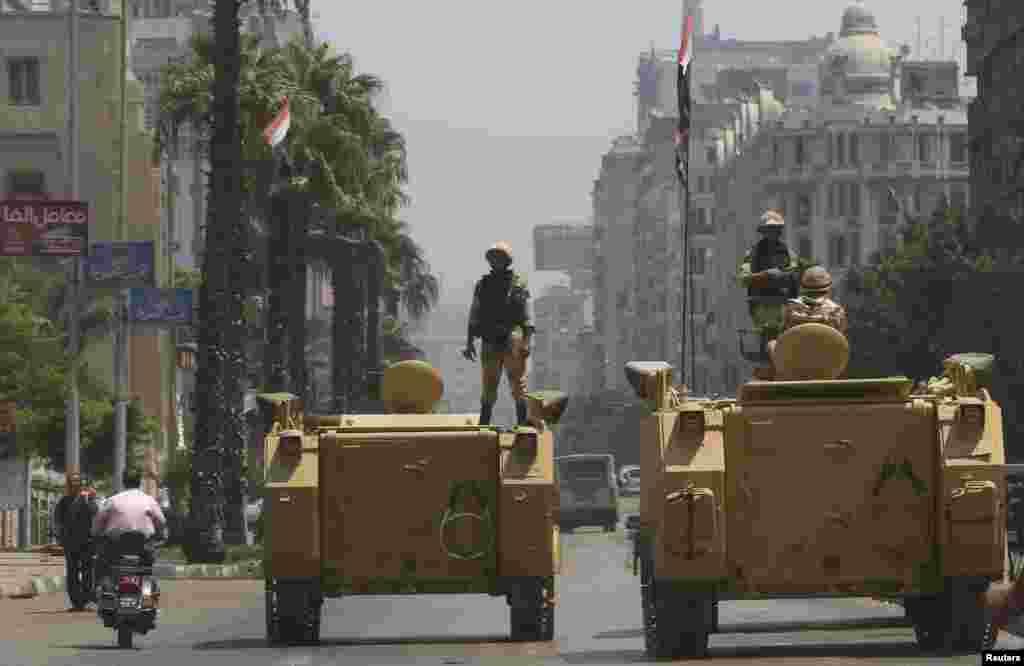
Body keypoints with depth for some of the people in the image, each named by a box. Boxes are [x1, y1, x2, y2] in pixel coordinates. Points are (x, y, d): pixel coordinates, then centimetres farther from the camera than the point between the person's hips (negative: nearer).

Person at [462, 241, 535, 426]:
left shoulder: (518, 284, 2)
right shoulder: (483, 285, 12)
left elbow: (527, 318, -2)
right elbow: (473, 317, 13)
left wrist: (526, 342, -13)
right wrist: (469, 343, 5)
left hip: (513, 344, -3)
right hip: (490, 344, 3)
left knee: (518, 385, -4)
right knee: (488, 390, 6)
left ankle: (522, 423, -1)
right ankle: (483, 426, 10)